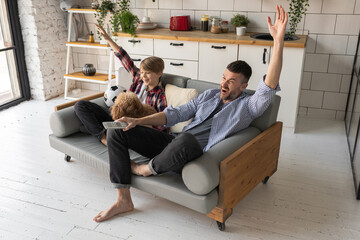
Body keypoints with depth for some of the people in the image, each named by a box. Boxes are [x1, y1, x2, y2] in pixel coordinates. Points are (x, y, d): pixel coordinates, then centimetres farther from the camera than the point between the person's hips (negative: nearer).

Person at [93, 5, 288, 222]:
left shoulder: (248, 106, 3)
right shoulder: (209, 95, 19)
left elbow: (269, 86, -17)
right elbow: (177, 114, 15)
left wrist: (278, 41, -27)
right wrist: (138, 121, 5)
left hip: (196, 153, -6)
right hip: (173, 142, 7)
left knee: (185, 139, -45)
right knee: (117, 132, -3)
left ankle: (146, 169, -10)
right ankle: (124, 201, -6)